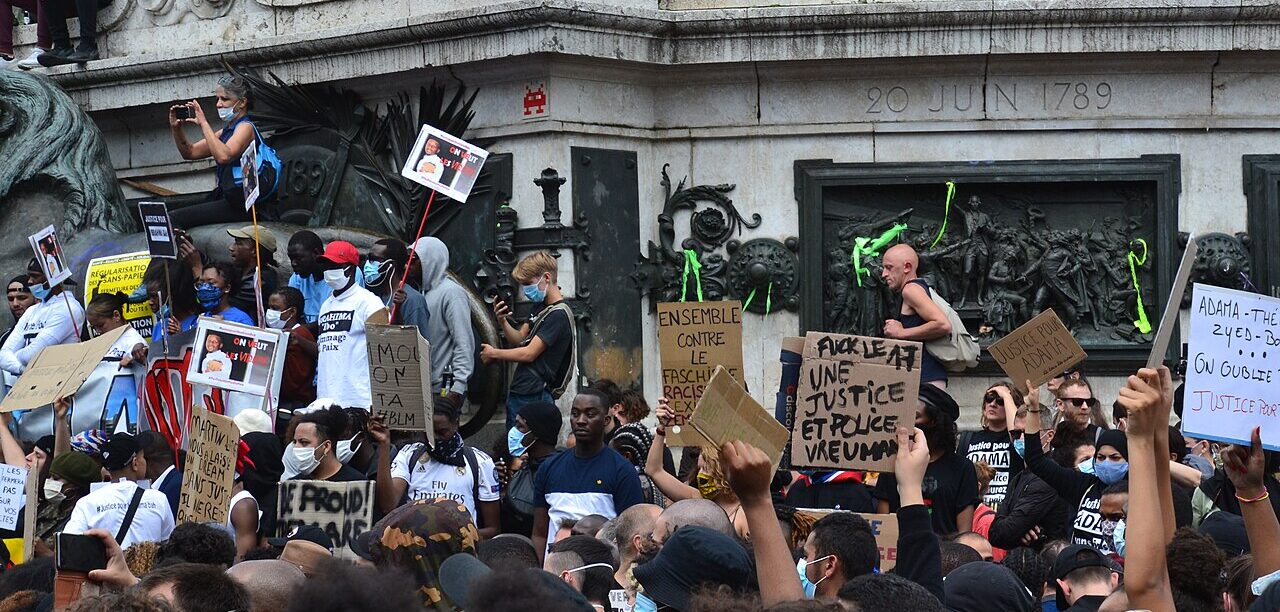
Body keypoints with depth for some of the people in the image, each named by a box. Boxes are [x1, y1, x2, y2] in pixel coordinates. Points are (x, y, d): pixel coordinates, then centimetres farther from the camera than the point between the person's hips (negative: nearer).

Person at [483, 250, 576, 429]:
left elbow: (529, 353, -17)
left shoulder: (558, 314, -15)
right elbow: (519, 339, 21)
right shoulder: (543, 309, 16)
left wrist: (494, 353, -4)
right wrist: (503, 321, 0)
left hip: (533, 398, -10)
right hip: (519, 394, 10)